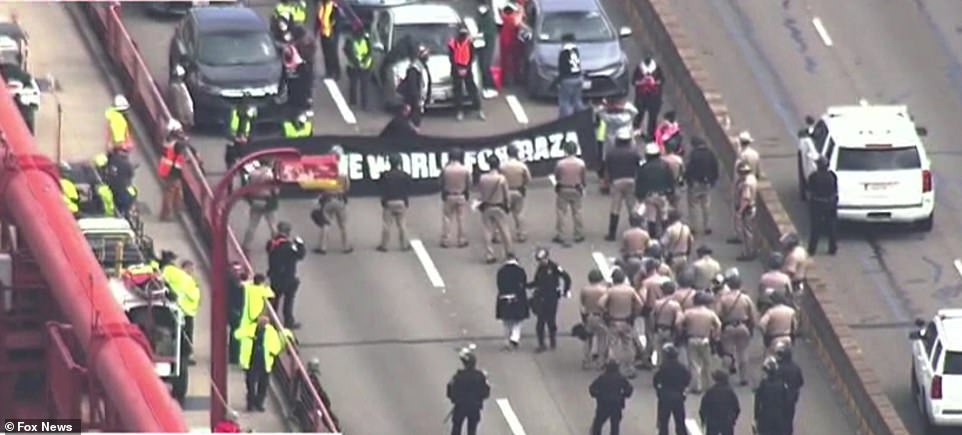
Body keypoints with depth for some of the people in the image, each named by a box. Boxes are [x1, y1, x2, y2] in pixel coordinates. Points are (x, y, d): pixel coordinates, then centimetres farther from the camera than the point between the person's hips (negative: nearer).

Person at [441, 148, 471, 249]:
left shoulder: (445, 169, -13)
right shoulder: (465, 170, -11)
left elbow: (442, 184, -5)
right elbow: (468, 184, -2)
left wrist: (443, 196, 10)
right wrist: (467, 195, 12)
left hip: (448, 196, -1)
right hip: (461, 196, 1)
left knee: (447, 219, 7)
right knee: (461, 219, 7)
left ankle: (445, 240, 7)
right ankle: (461, 240, 11)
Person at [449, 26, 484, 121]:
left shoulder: (469, 43, -2)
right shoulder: (452, 43, -6)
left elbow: (472, 58, -1)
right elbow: (452, 58, -5)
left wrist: (466, 69, -12)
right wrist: (458, 69, -13)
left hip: (467, 70, 0)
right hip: (456, 70, 0)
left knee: (472, 89, 0)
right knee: (458, 91, 2)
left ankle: (479, 111, 3)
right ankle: (460, 112, 8)